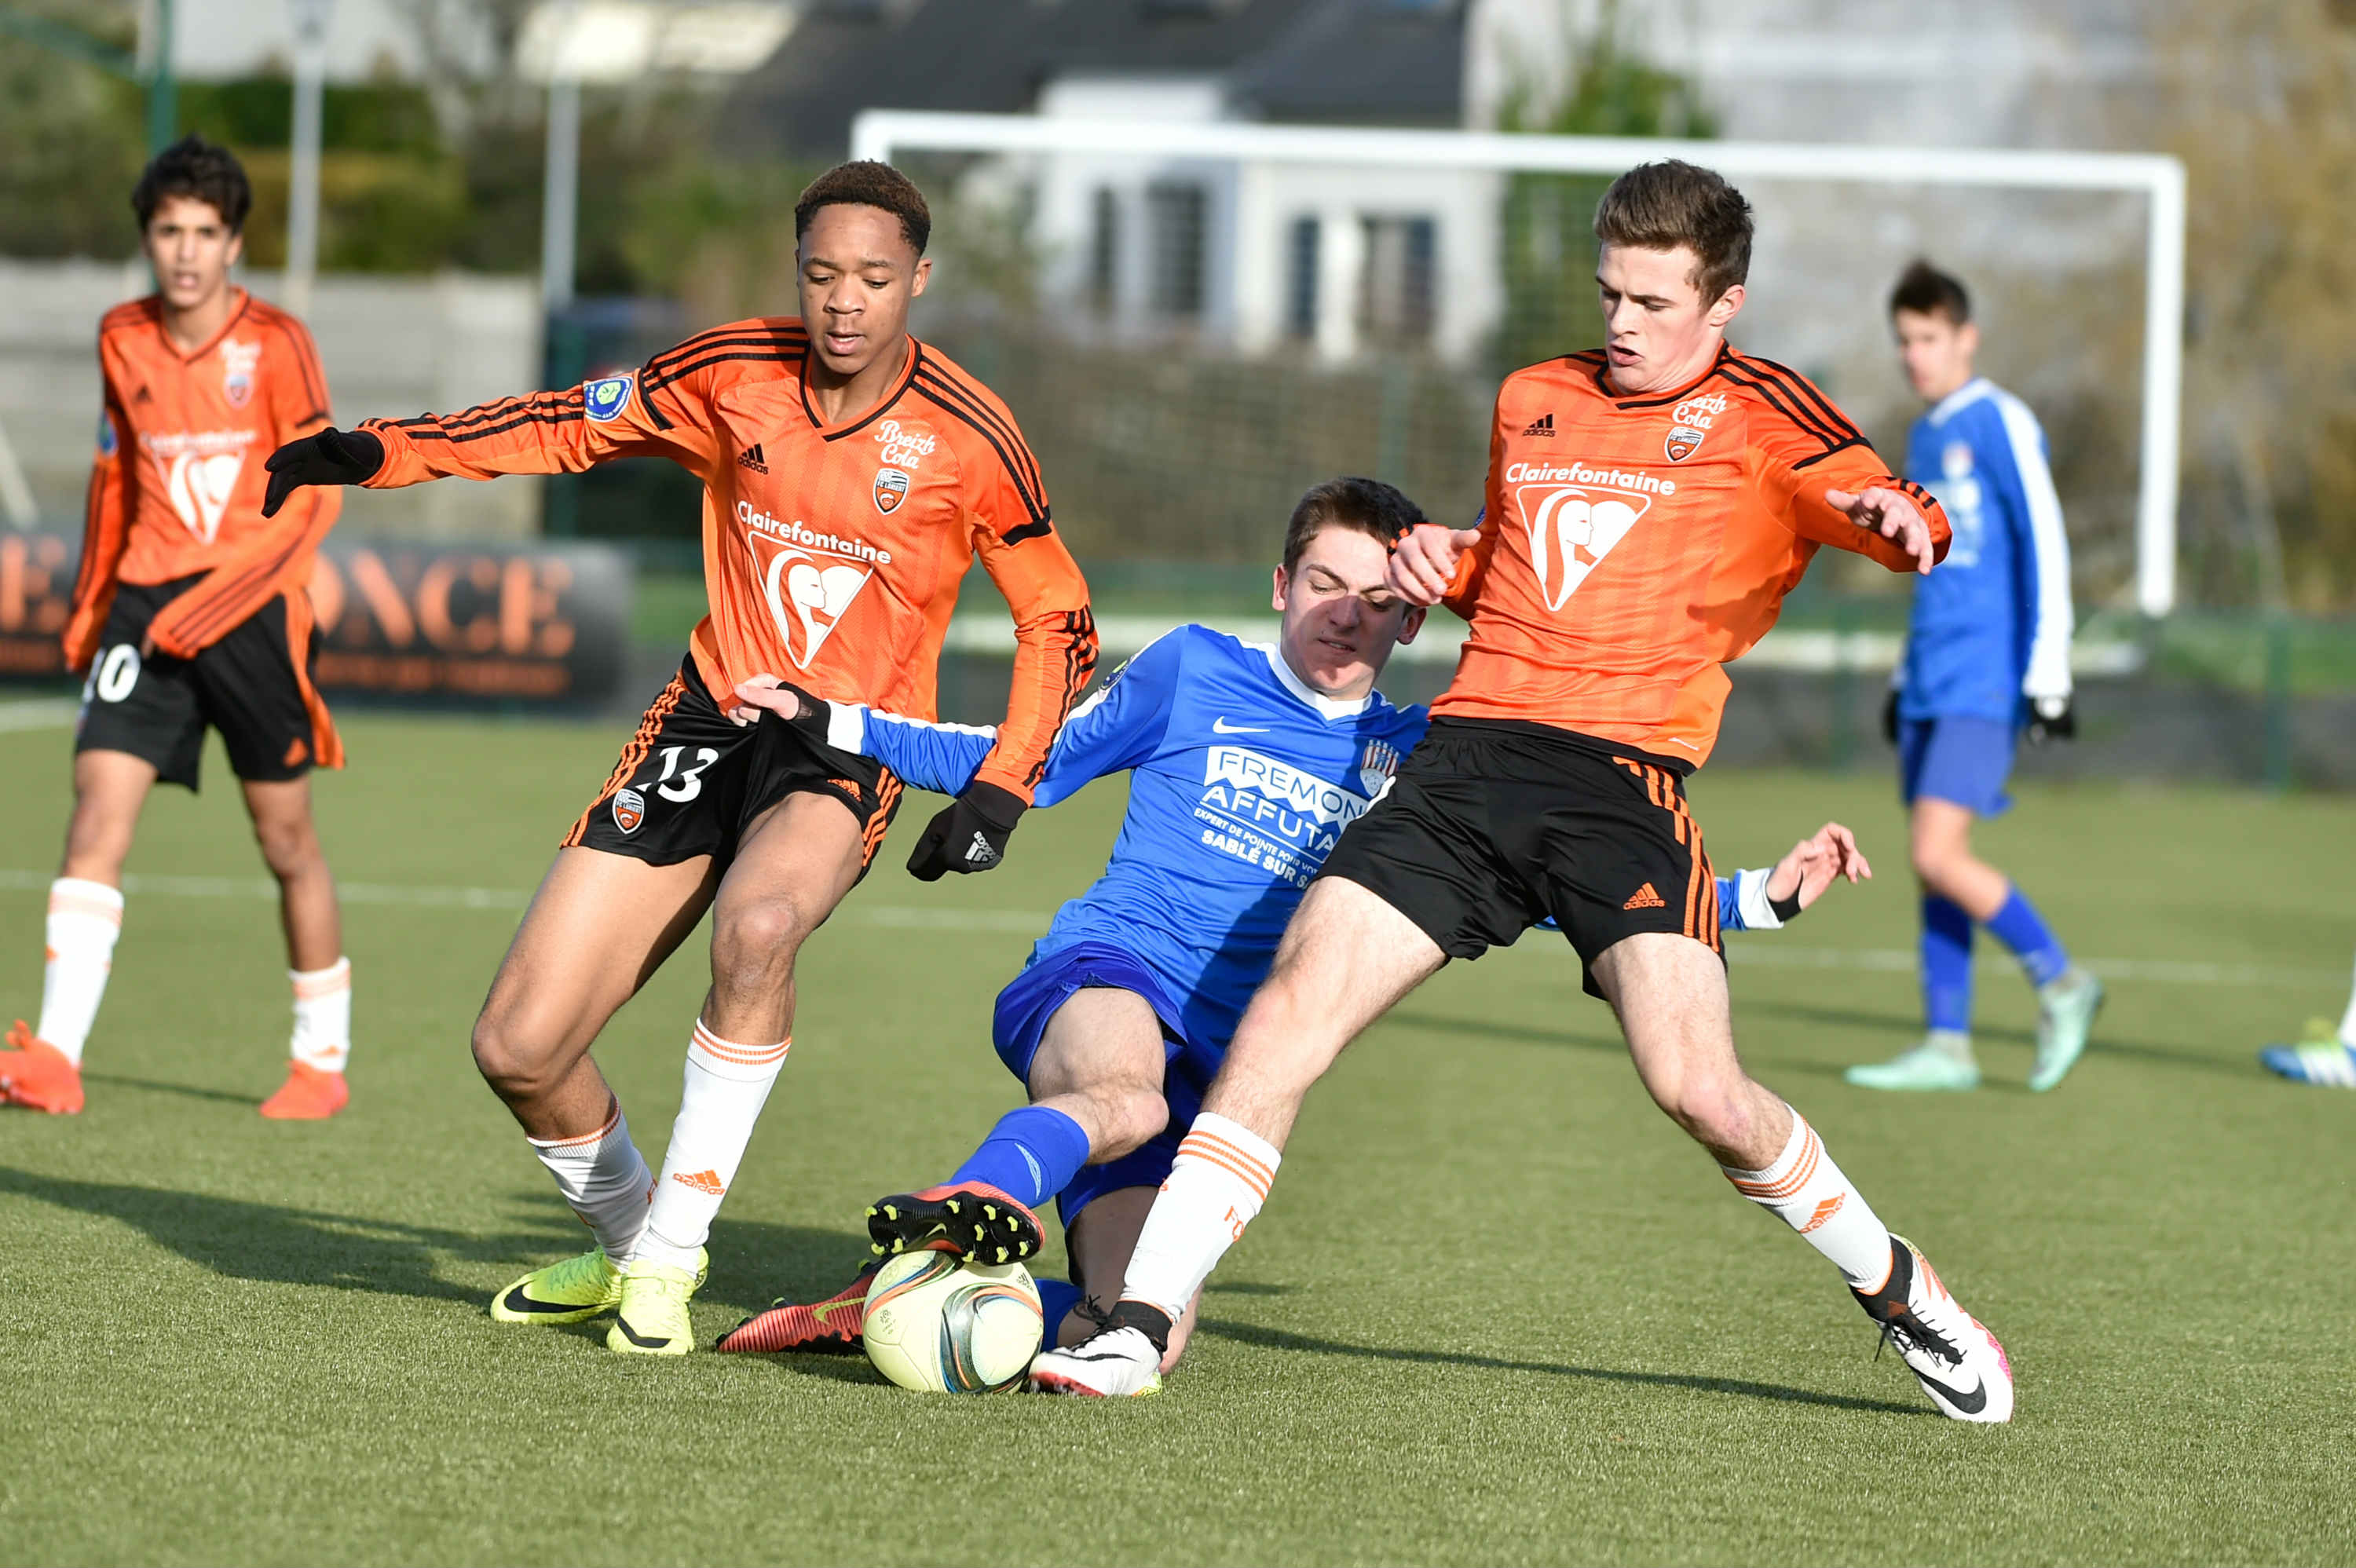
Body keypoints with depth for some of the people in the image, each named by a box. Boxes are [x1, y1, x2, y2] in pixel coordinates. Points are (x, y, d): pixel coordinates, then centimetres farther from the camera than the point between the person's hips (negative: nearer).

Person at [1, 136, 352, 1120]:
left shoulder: (274, 344, -7)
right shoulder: (123, 340, 7)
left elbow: (313, 498, -9)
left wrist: (216, 601, -17)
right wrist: (90, 599, 17)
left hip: (250, 607, -3)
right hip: (145, 601, 3)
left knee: (286, 837, 7)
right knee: (97, 809, -13)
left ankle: (323, 1059, 22)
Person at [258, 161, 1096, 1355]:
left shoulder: (969, 439, -10)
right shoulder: (730, 374, -3)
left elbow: (1059, 620, 1)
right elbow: (571, 424, 10)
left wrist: (1000, 789, -9)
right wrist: (382, 450, -1)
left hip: (851, 753, -3)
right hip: (709, 720, 3)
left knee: (757, 923, -39)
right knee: (517, 1049, -6)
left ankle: (670, 1255, -22)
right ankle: (622, 1237, 26)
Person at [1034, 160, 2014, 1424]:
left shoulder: (1757, 413, 5)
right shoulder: (1532, 401, 21)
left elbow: (1897, 522, -10)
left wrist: (1896, 518, -34)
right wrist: (1446, 561, 15)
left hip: (1623, 774, -4)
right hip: (1469, 751, 4)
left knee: (1698, 1089, -17)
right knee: (1287, 1013, -12)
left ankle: (1904, 1297, 8)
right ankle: (1140, 1326, -12)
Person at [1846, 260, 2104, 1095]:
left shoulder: (2000, 423, -8)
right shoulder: (1924, 436, 17)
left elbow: (2045, 549, -11)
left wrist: (2049, 679, -15)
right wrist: (1904, 680, 24)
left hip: (1984, 682, -8)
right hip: (1931, 683, 8)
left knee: (1938, 855, -15)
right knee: (1933, 862, 5)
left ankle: (2058, 979, -1)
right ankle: (1946, 1046, 8)